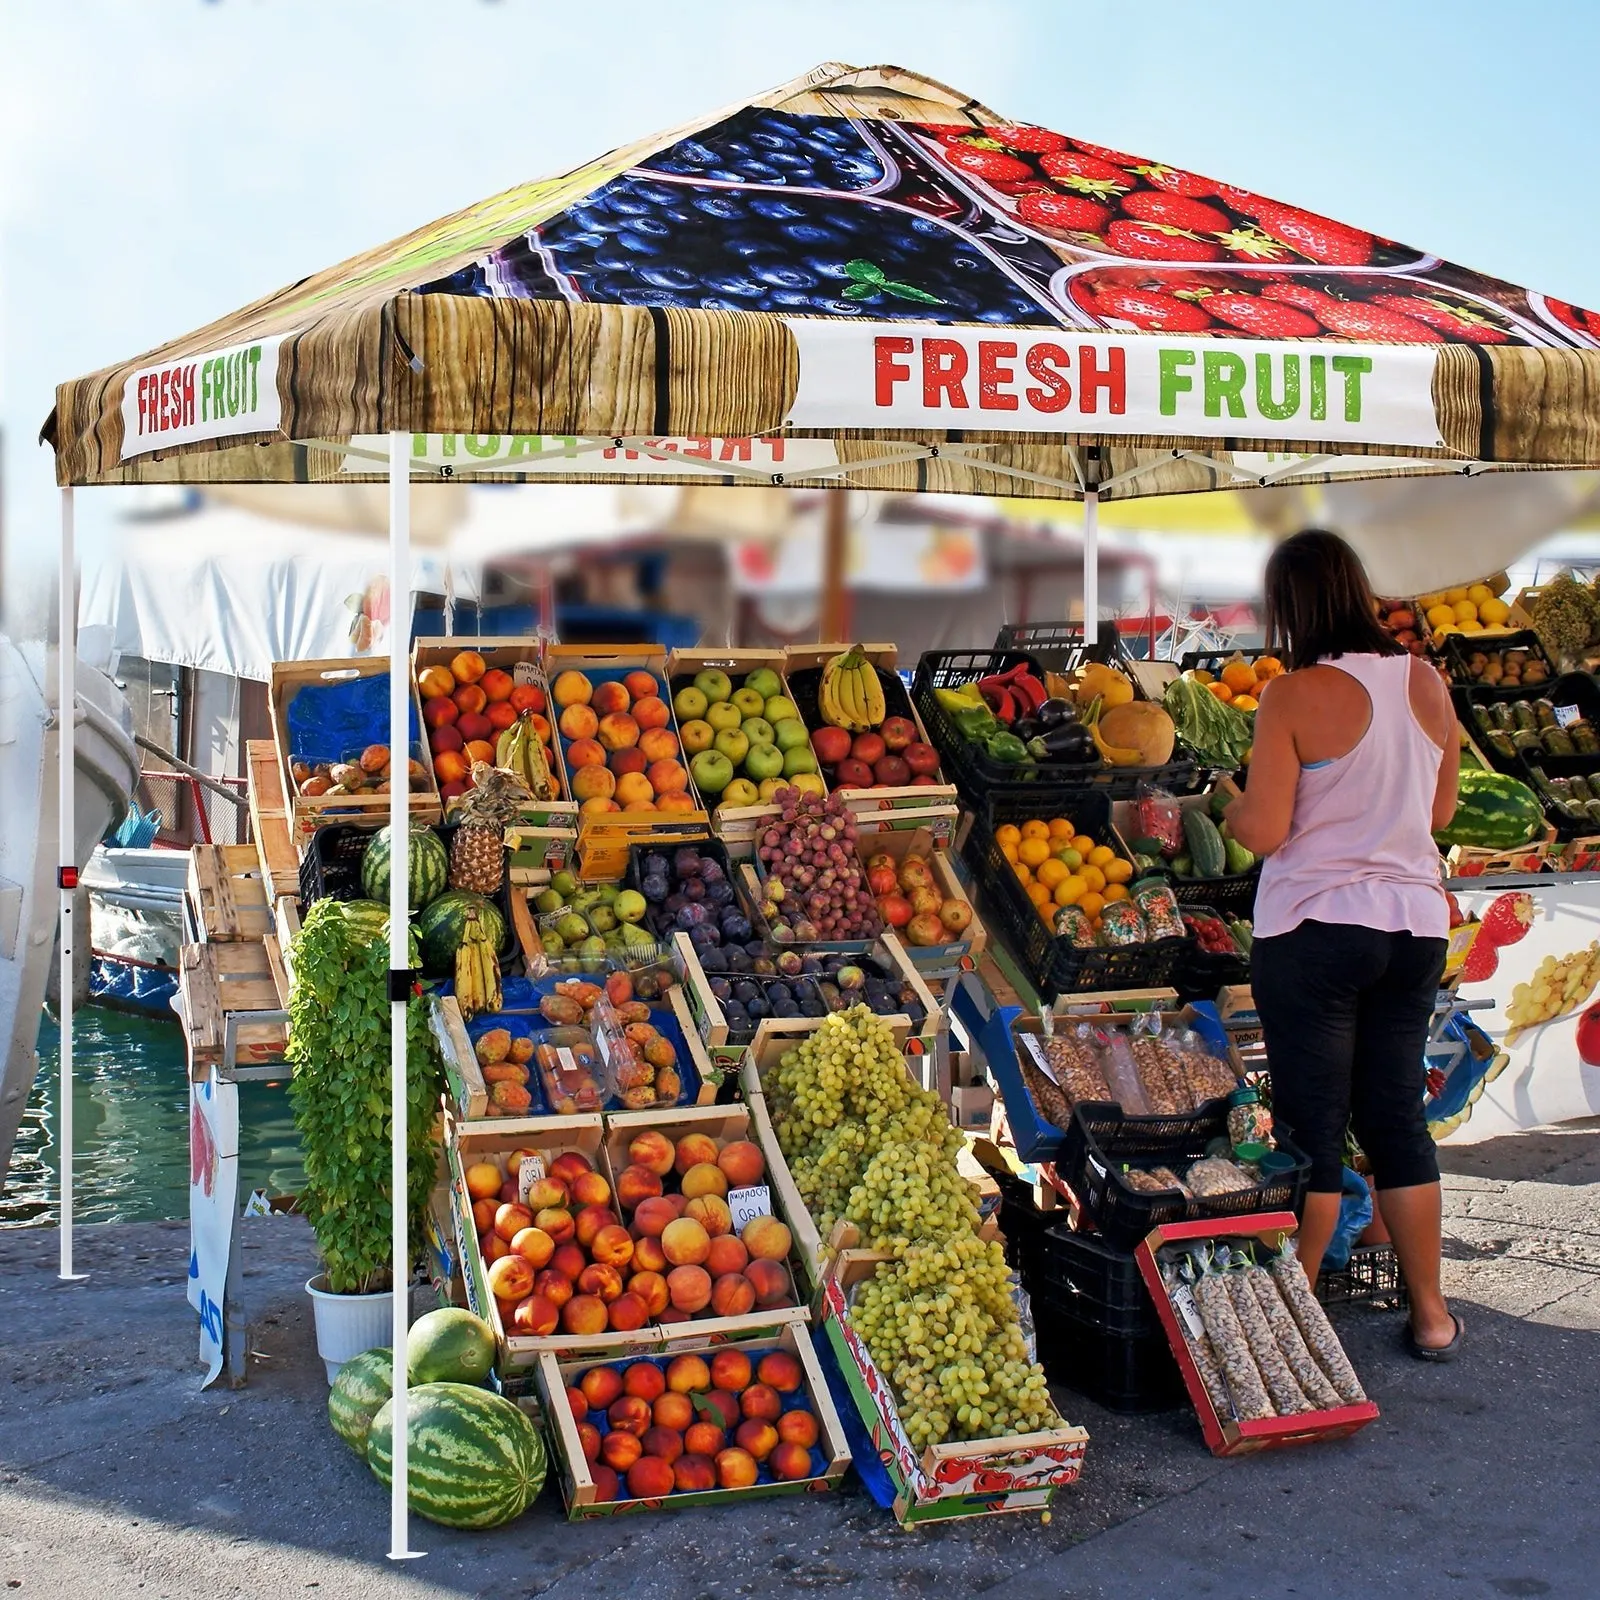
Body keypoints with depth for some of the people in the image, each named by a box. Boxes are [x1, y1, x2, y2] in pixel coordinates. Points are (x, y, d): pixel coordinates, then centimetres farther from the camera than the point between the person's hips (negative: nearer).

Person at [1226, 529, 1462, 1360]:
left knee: (1313, 1124, 4)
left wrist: (1229, 804, 5)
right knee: (1398, 1114, 14)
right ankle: (1431, 1313, 21)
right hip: (1415, 925, 5)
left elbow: (1262, 832, -15)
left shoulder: (1295, 697, -14)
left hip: (1314, 929, -5)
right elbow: (1440, 810, 12)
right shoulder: (1426, 684, 3)